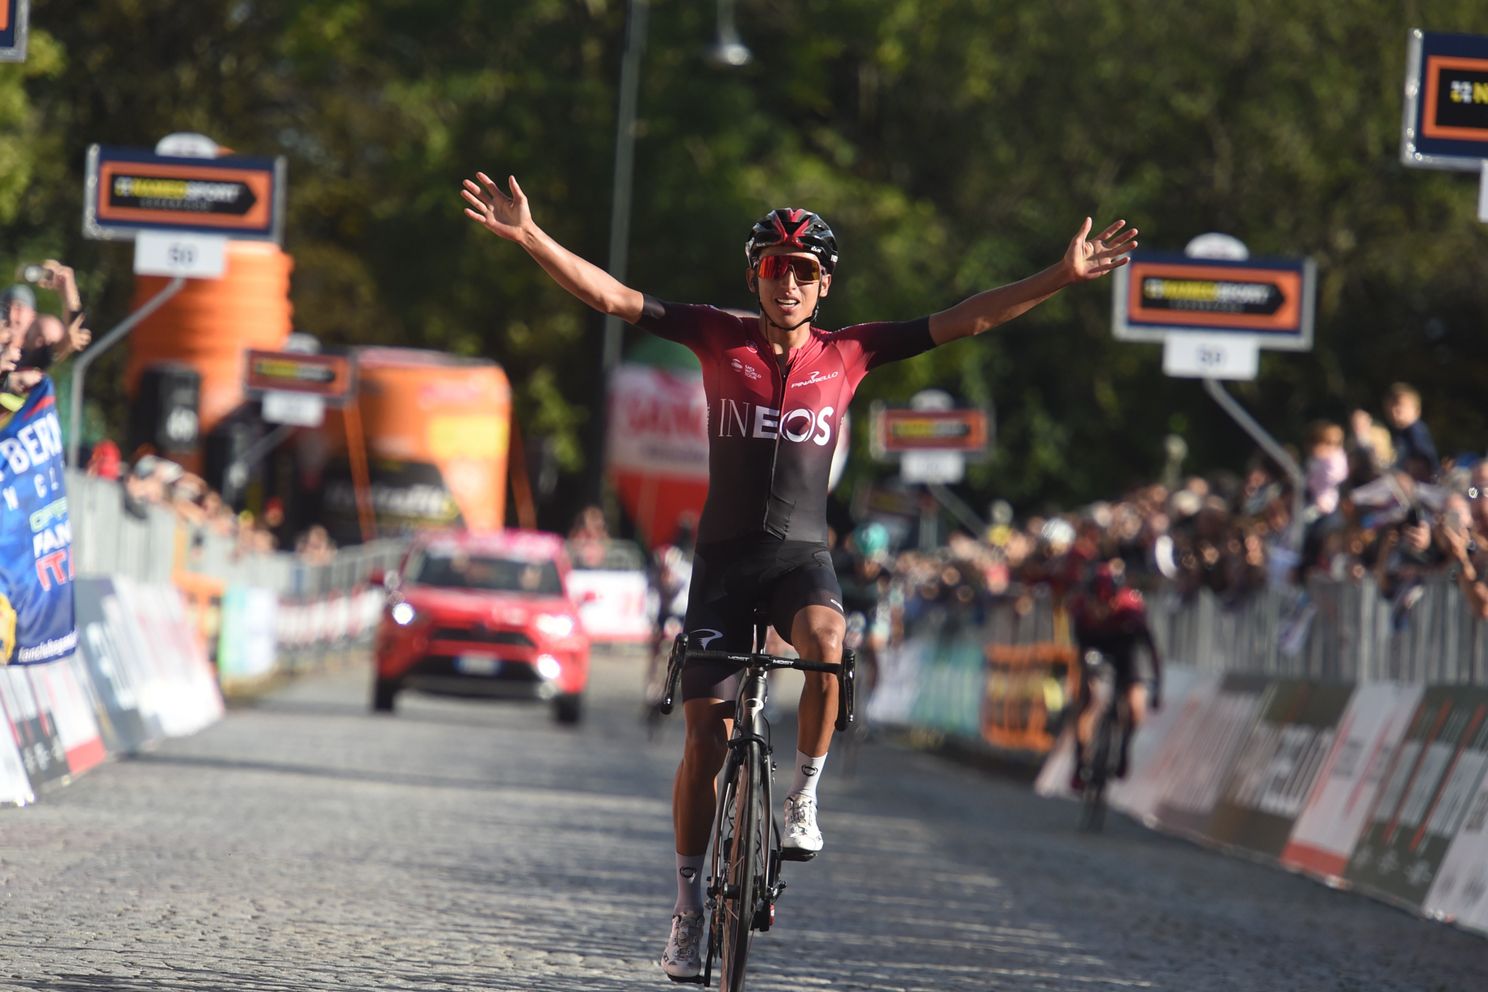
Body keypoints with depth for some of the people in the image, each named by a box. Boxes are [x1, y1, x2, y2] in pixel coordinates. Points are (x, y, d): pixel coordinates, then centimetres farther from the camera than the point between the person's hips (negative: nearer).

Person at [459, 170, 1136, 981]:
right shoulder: (720, 338, 1)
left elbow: (966, 320, 1)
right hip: (725, 556, 0)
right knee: (705, 737, -2)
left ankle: (804, 798, -14)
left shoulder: (846, 354, 2)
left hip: (802, 556, 0)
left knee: (826, 643, -35)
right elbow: (612, 298, -4)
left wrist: (1064, 276, -4)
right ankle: (689, 903, 12)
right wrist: (529, 236, -14)